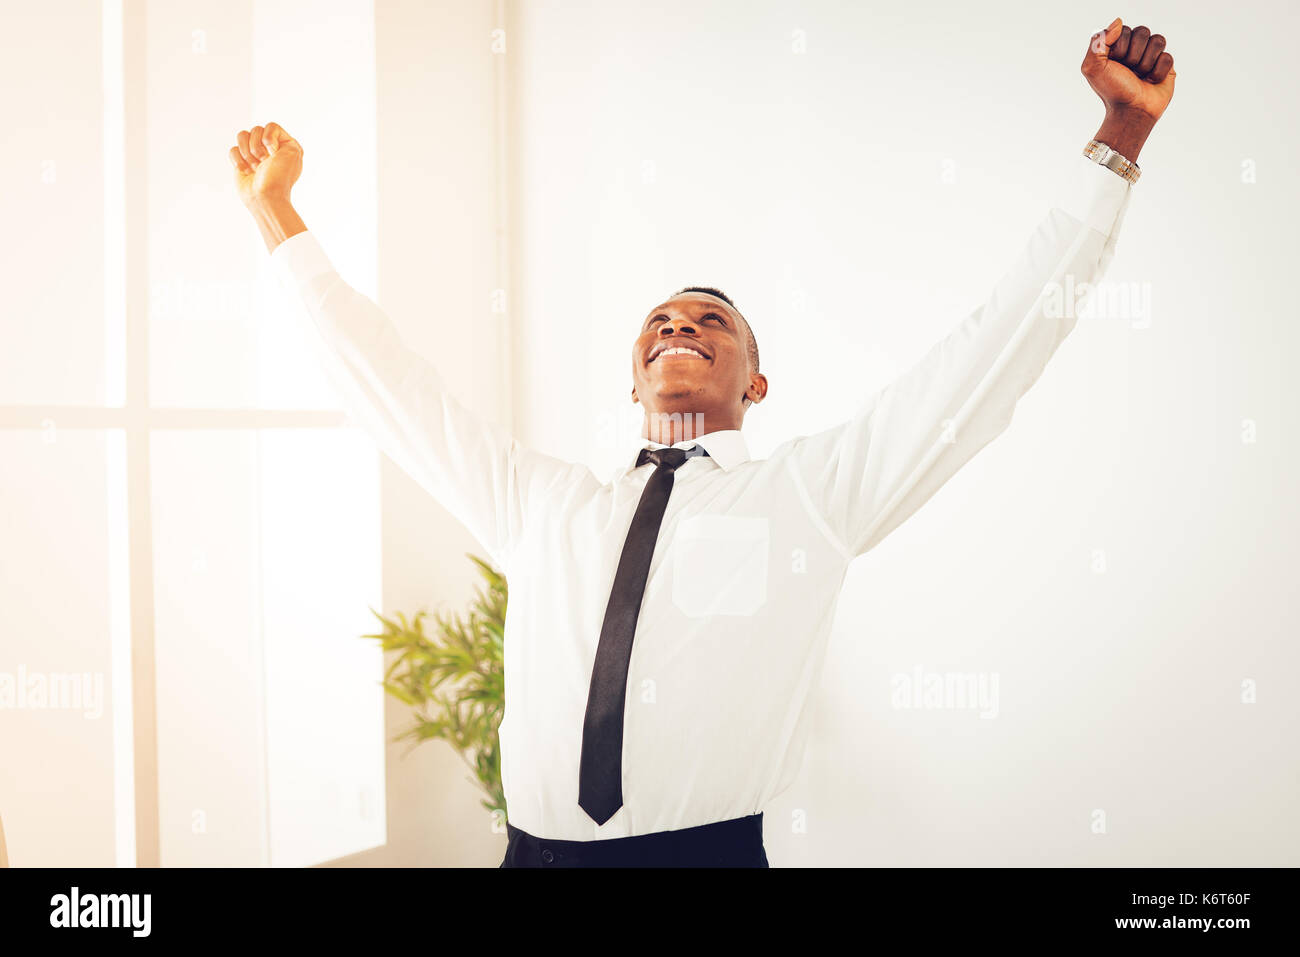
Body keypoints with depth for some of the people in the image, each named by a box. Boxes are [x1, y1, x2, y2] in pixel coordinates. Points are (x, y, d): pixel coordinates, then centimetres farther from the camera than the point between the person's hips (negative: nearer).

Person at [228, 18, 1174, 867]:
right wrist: (275, 209, 20)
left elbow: (1000, 349, 2)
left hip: (713, 848, -3)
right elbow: (391, 380, 19)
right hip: (536, 848, 3)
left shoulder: (813, 491, 5)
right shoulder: (540, 500, 14)